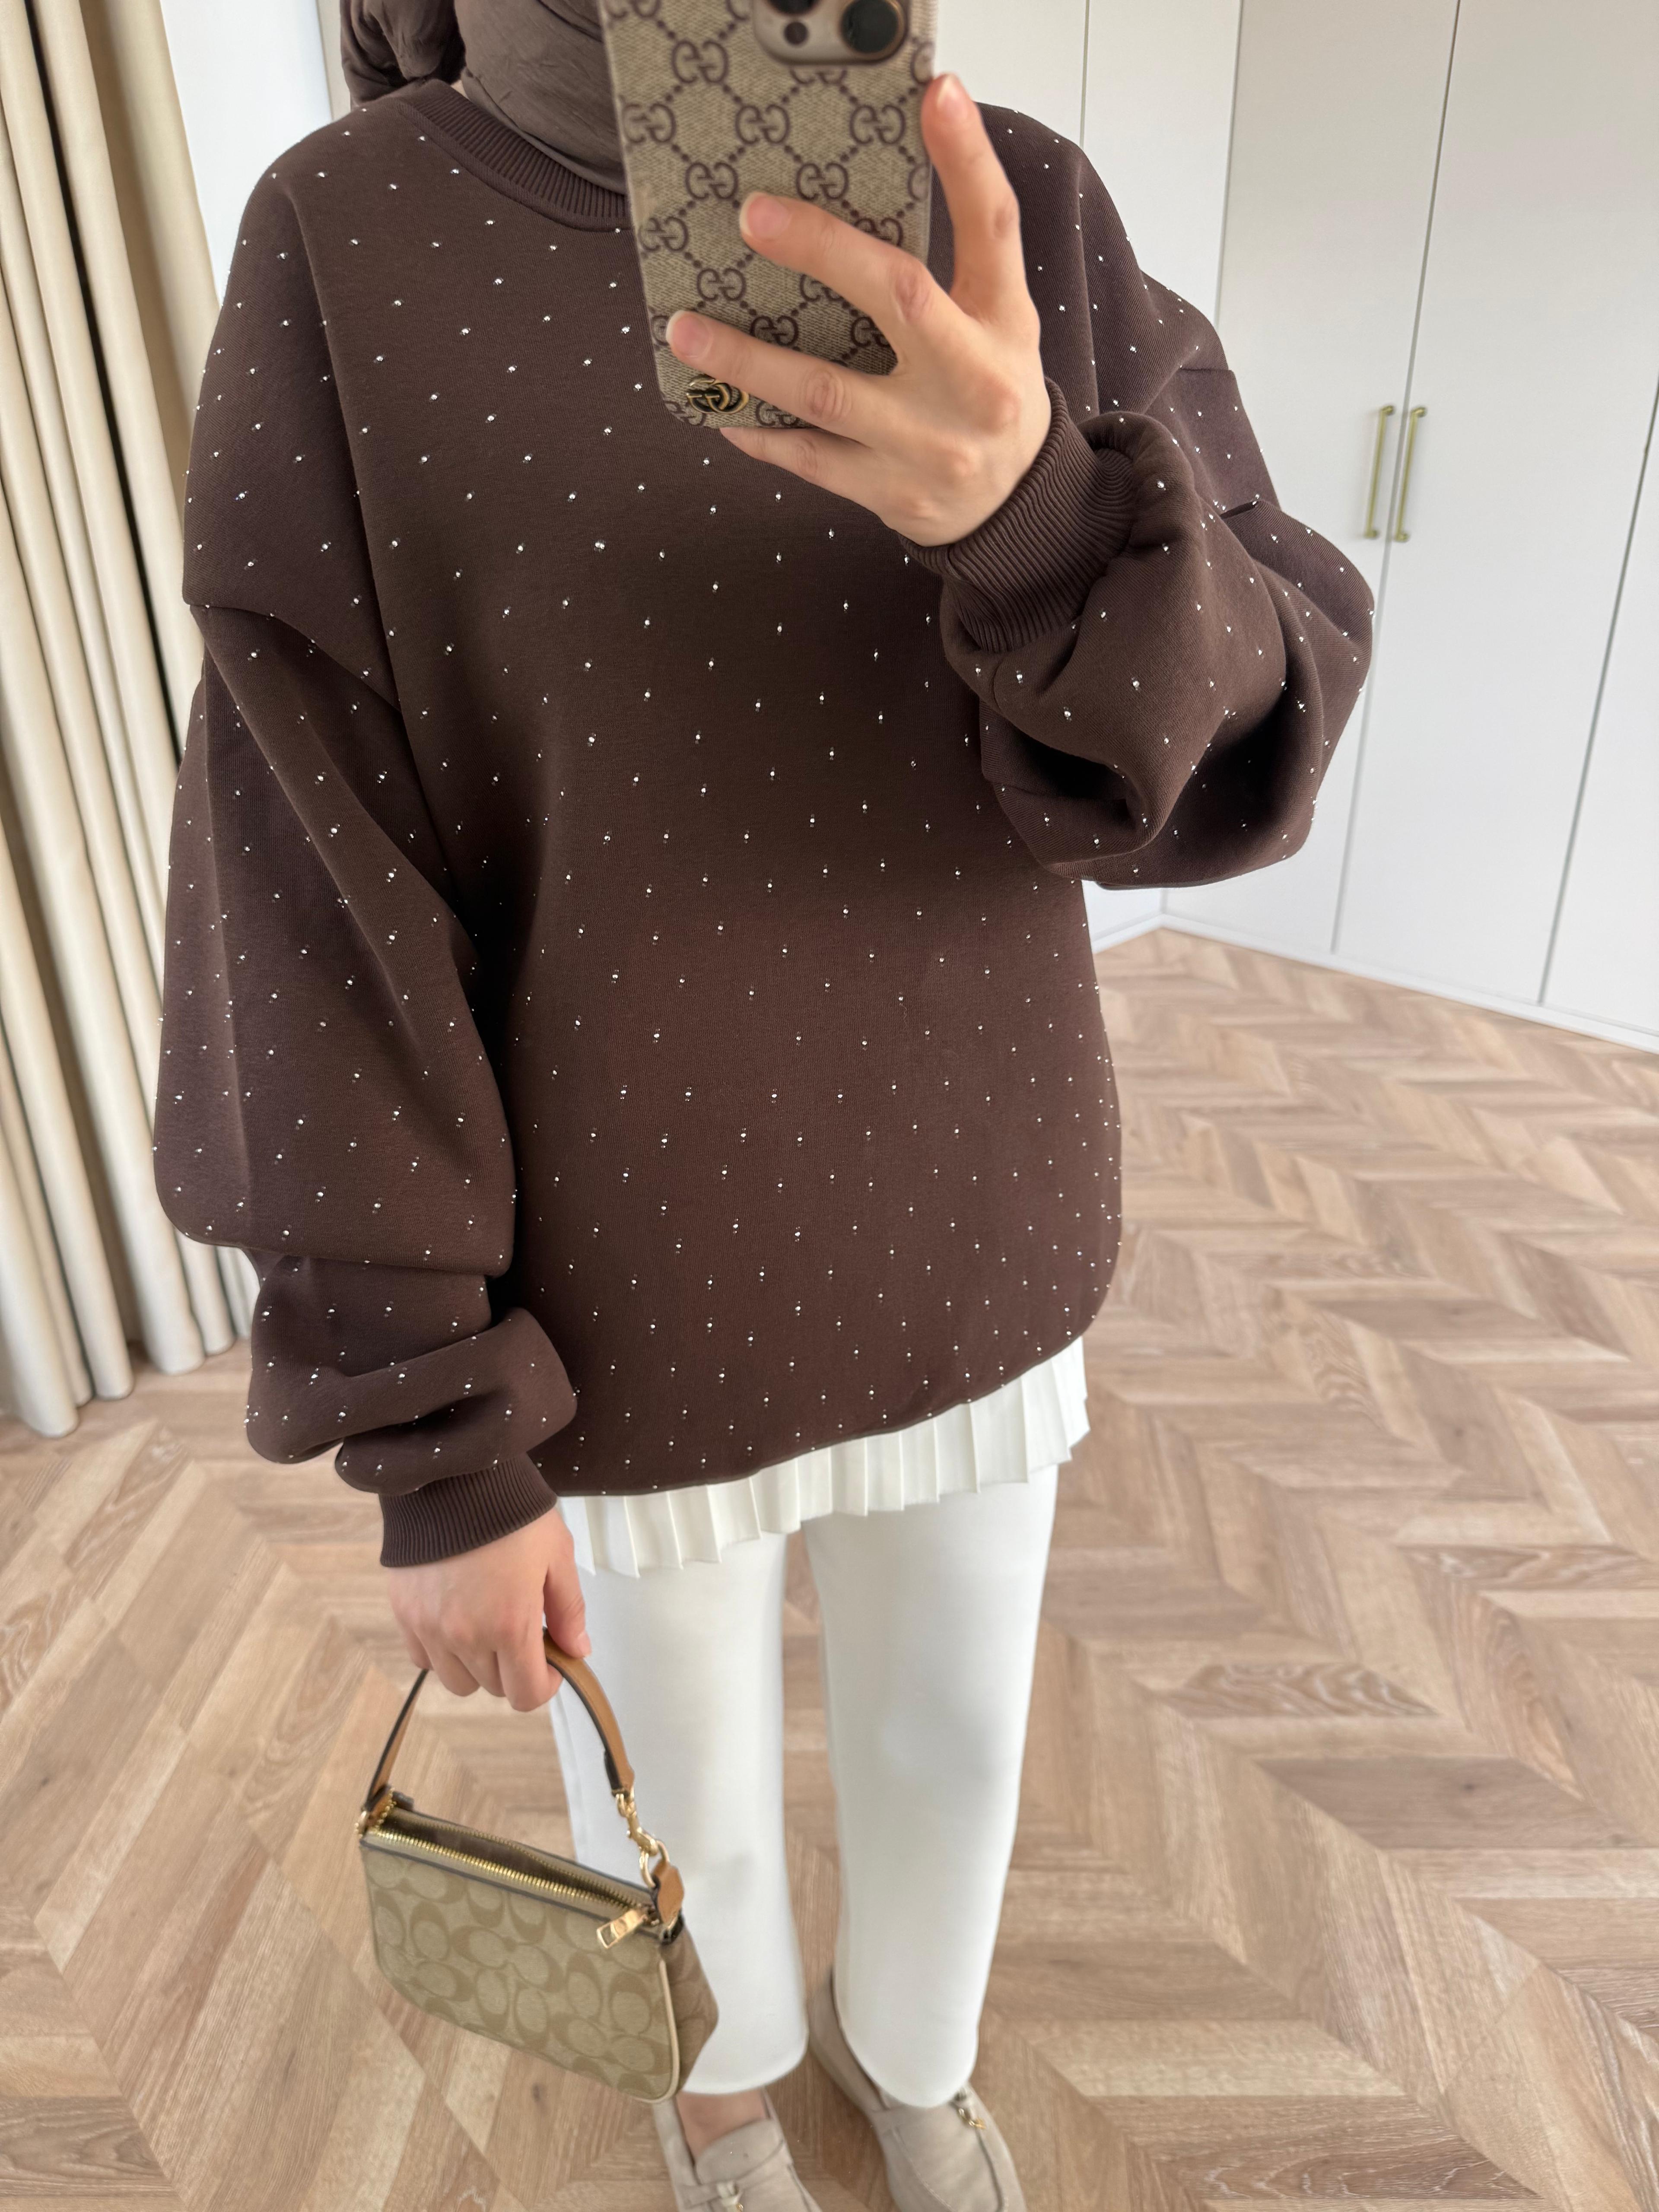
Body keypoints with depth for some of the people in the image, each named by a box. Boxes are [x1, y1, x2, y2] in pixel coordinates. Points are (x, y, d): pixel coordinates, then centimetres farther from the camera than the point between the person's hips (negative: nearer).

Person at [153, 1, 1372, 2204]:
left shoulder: (1020, 225, -3)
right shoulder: (344, 259, -12)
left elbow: (1226, 722, -14)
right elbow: (320, 906, -15)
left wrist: (1030, 511, -37)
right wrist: (429, 1457, -12)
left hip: (949, 1223, 3)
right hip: (632, 1271, -2)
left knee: (946, 1719, 24)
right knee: (681, 1770, 22)